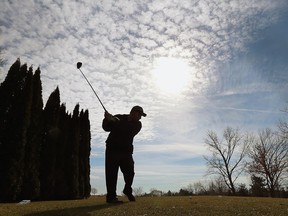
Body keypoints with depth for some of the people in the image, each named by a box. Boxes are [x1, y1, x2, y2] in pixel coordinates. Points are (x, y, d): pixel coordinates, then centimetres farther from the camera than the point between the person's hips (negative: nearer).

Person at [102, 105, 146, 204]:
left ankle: (128, 191, 25)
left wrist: (114, 121, -27)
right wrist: (107, 119, -21)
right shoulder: (118, 117, 1)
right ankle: (111, 196, 2)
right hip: (112, 149, -2)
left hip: (126, 151, 2)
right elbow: (106, 128, -1)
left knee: (130, 171, -1)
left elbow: (127, 130, -18)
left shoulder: (137, 124, 1)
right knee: (111, 173, -6)